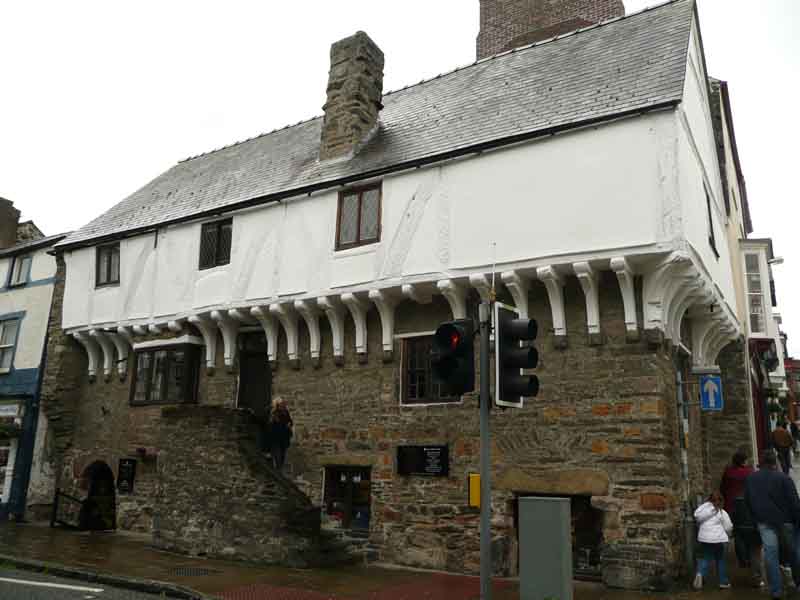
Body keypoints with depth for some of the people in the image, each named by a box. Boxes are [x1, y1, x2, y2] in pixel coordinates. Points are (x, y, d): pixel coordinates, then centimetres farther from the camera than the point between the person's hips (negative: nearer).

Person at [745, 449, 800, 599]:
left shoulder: (750, 479, 2)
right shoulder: (783, 478, -13)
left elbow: (747, 502, 10)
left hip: (764, 522, 2)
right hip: (785, 520, -2)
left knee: (771, 555, 3)